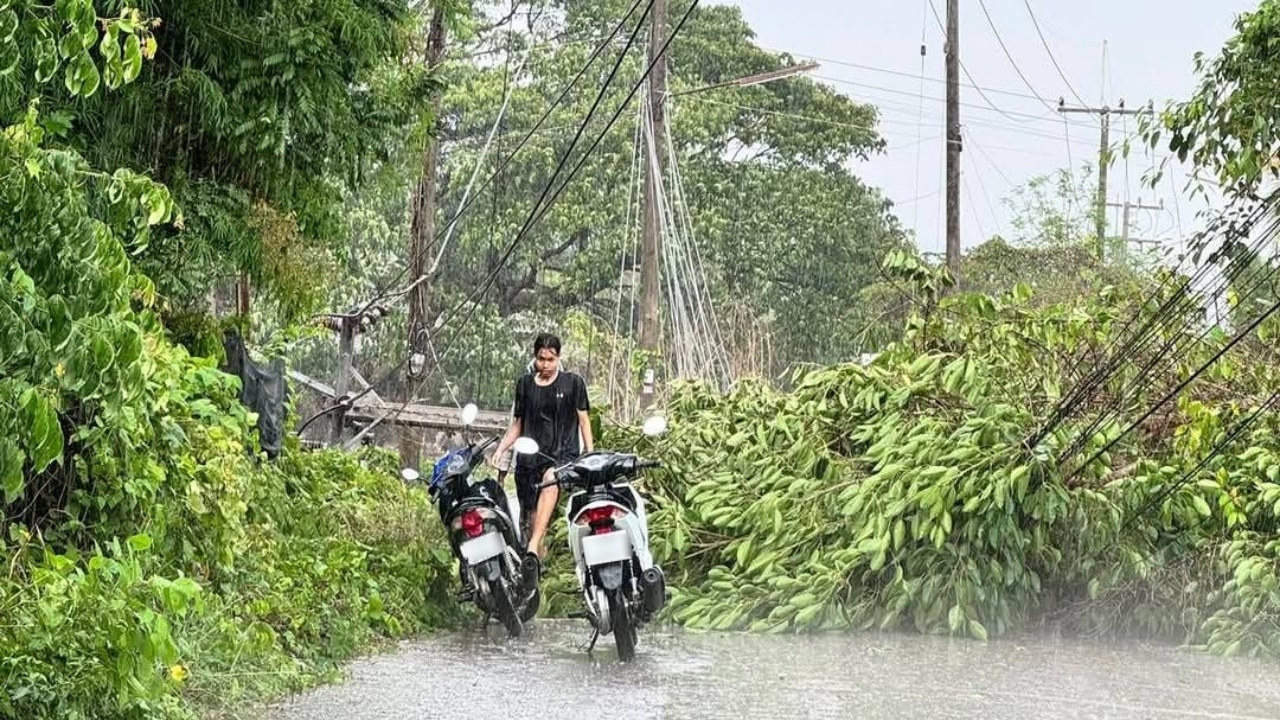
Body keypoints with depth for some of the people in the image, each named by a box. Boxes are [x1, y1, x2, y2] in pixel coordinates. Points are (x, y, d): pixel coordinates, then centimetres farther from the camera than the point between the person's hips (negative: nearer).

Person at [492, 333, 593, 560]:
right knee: (531, 515, -3)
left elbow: (583, 420, 8)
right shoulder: (525, 384, 14)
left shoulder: (573, 382, 7)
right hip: (531, 454, 4)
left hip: (564, 452, -4)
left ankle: (533, 547, -46)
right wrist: (500, 449, 8)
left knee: (551, 481, -36)